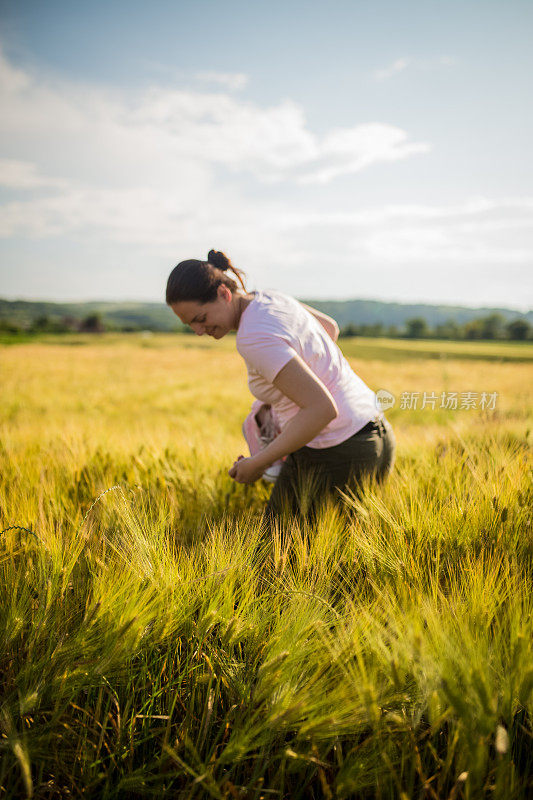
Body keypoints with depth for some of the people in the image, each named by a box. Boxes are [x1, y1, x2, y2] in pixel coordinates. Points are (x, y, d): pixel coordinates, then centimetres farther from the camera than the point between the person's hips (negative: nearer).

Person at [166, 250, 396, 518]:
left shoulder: (255, 338, -23)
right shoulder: (268, 299, 6)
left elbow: (321, 408, -27)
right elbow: (330, 327, 24)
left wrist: (259, 463, -19)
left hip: (332, 456, -10)